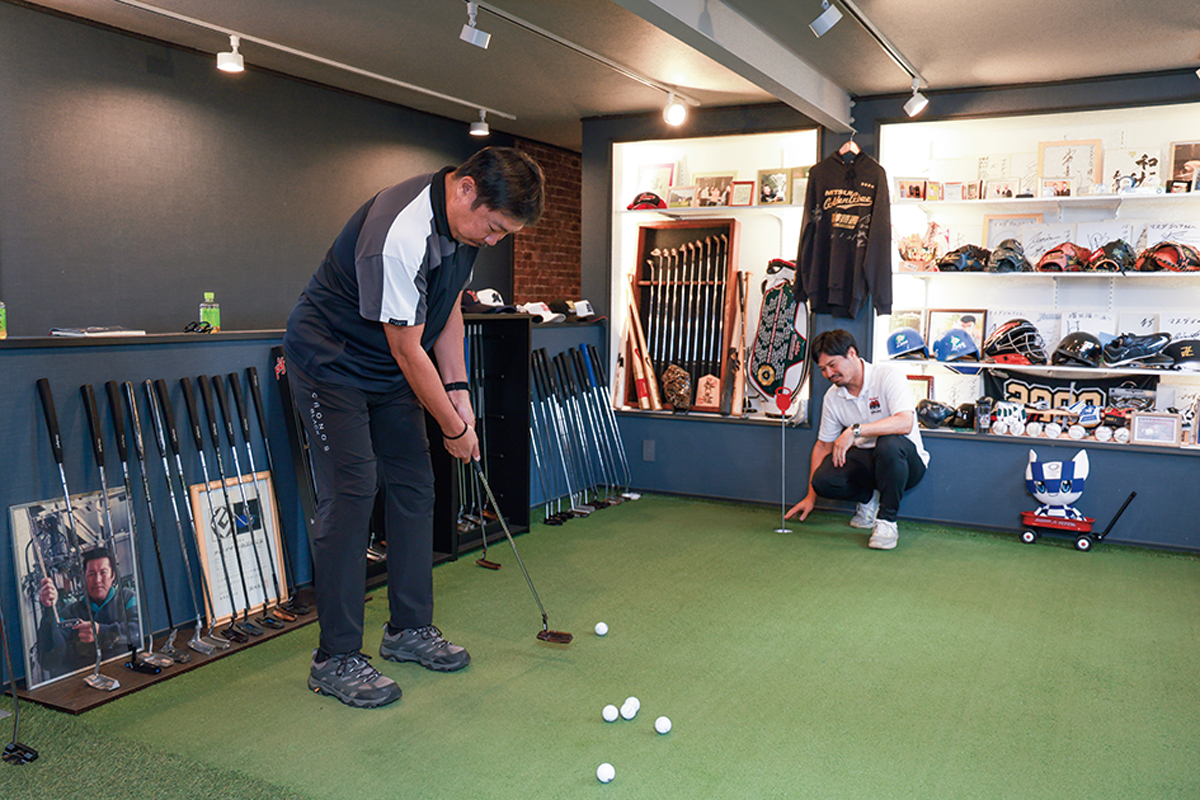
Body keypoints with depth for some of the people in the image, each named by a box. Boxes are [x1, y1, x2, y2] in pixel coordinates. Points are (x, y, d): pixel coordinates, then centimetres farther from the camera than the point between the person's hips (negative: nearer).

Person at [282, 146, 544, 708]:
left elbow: (447, 306, 8)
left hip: (390, 368, 9)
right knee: (352, 492, -14)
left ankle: (410, 628, 17)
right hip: (329, 362, -8)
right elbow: (408, 350, -27)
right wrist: (454, 429, -17)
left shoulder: (465, 222, -5)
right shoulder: (400, 234, -33)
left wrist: (457, 390, 1)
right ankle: (335, 659, -4)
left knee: (413, 485, 5)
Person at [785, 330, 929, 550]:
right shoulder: (832, 397, 2)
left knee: (888, 444, -40)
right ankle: (868, 498, 10)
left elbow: (905, 423, -32)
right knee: (822, 480, -23)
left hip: (906, 460, -5)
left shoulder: (888, 378, -16)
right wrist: (811, 497, 9)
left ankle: (887, 521, -21)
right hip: (865, 459, 5)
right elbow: (823, 445, 9)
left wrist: (855, 430, -37)